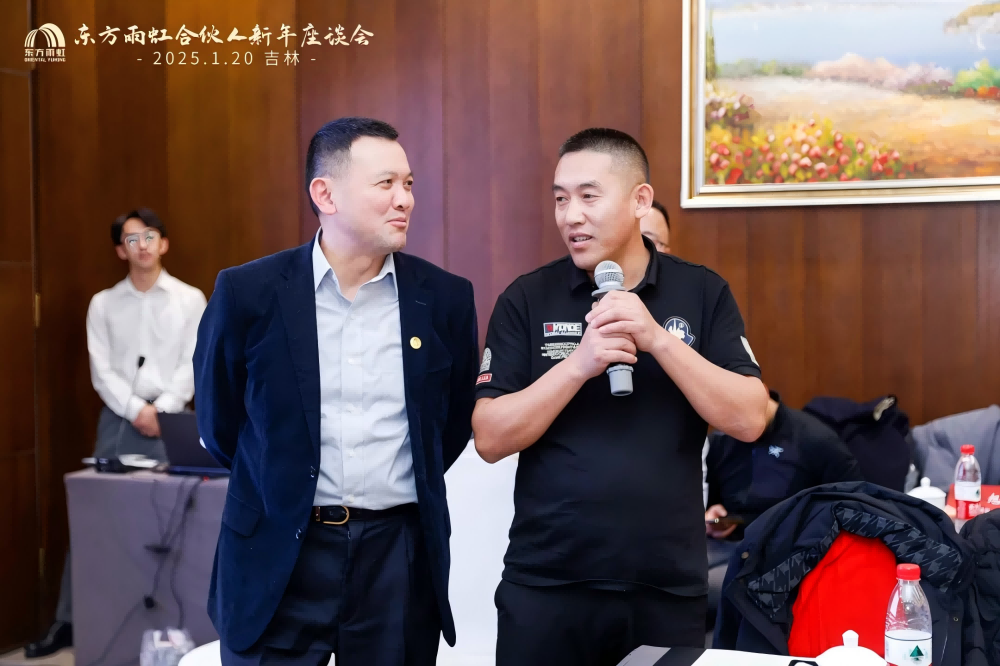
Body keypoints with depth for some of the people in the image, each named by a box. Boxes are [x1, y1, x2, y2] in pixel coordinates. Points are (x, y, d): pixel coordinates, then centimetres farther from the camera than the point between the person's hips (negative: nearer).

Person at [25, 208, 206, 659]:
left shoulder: (190, 300, 3)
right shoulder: (103, 304, 6)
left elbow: (194, 364, -2)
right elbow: (101, 370, 1)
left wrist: (162, 410, -12)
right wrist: (134, 410, -11)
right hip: (118, 417, 1)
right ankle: (68, 620, 5)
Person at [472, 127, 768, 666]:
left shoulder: (703, 293, 1)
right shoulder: (527, 300, -1)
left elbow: (749, 420, -6)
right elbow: (490, 439, -6)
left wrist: (658, 339, -17)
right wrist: (579, 364, -19)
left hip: (670, 587, 1)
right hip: (545, 584, 0)